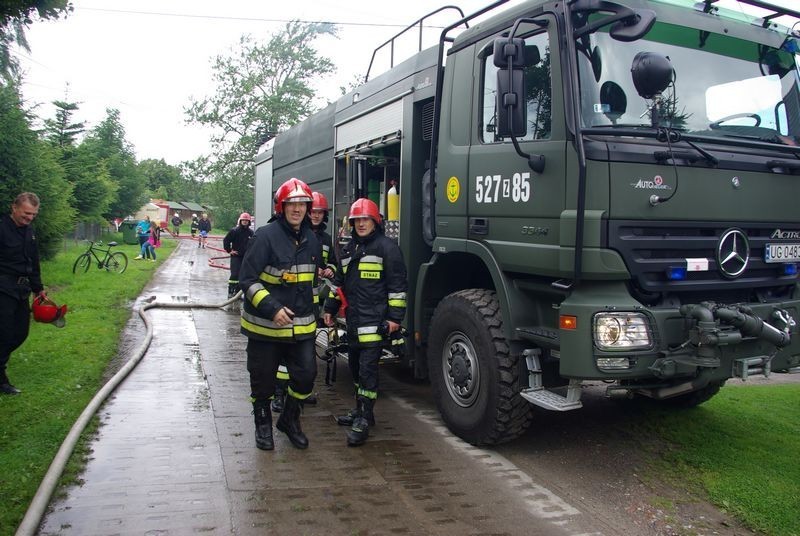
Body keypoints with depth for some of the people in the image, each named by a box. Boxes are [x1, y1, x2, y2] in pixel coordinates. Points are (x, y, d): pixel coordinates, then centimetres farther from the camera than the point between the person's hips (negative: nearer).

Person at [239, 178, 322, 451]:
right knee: (263, 379, 9)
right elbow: (247, 278, -15)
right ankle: (263, 425, 33)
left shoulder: (312, 240, 7)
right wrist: (271, 308, -25)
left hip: (301, 325, 5)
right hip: (265, 325, -4)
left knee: (306, 374, 2)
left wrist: (315, 311, 19)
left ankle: (289, 419, 28)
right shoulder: (266, 236, -13)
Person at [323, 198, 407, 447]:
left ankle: (364, 420, -3)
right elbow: (339, 281, 24)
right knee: (355, 365, 15)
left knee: (368, 367, -9)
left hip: (375, 321, -8)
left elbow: (398, 284, -10)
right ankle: (361, 410, 28)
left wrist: (395, 316, -14)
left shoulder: (386, 247, -6)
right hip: (353, 320, 8)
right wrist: (329, 308, 22)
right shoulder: (349, 249, 17)